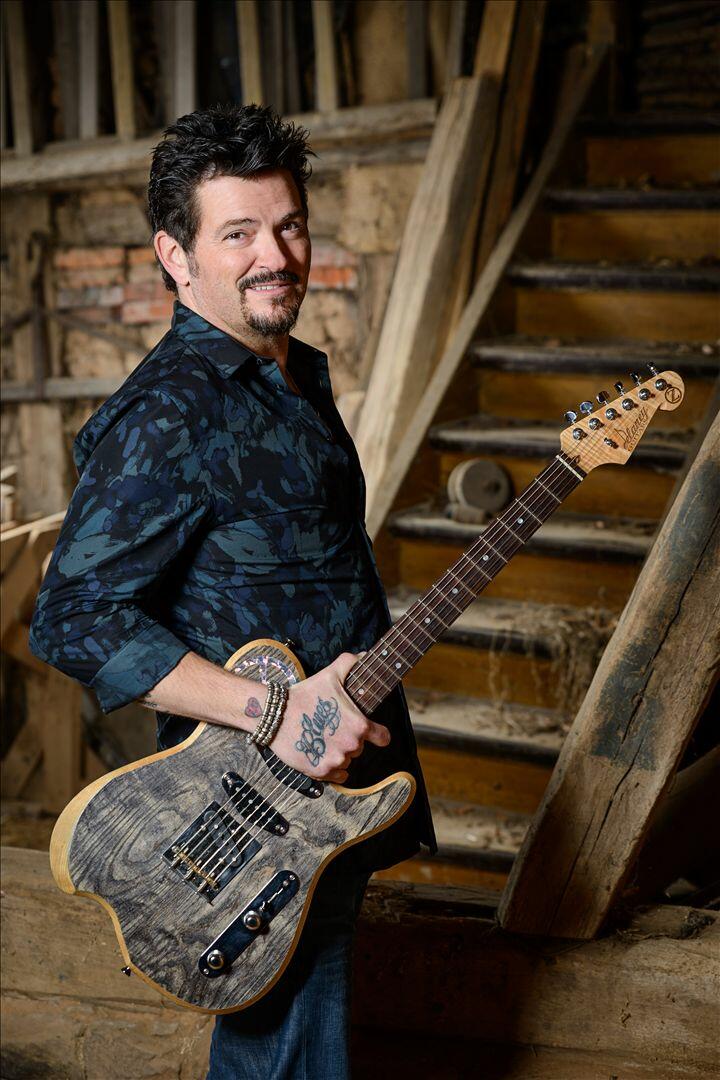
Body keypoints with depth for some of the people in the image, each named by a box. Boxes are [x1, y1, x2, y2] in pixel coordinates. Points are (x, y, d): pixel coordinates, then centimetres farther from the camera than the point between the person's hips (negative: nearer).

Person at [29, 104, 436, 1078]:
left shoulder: (299, 376, 10)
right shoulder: (167, 414, -21)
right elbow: (74, 617, -26)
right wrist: (275, 713, -29)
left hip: (345, 765, 9)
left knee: (307, 1001, 22)